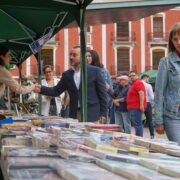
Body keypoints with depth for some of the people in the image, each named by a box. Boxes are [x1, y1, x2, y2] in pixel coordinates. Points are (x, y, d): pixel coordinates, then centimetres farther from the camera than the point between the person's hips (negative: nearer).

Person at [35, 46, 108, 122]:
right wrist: (41, 89, -5)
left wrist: (103, 113, -5)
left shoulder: (95, 71, -1)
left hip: (92, 116, -3)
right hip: (74, 115, 3)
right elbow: (56, 91, 11)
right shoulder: (67, 74, 10)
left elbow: (102, 93, -1)